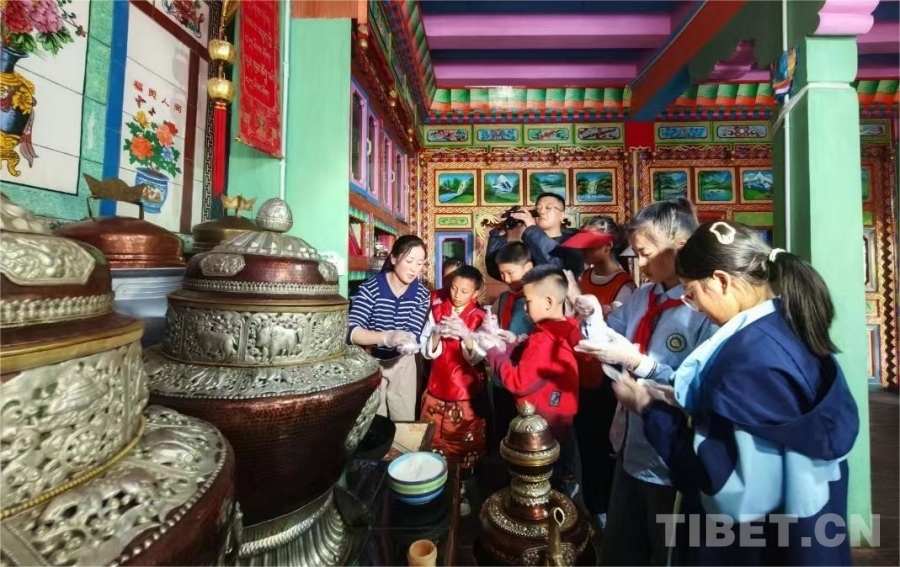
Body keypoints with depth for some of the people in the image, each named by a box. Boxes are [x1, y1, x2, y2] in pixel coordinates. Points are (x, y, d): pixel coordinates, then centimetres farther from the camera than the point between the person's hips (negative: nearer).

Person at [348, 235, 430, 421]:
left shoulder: (422, 295, -9)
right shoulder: (369, 289, -20)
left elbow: (413, 333, -17)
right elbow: (352, 332, -29)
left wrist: (408, 344, -40)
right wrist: (387, 337, -45)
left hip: (403, 364, 3)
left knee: (405, 423, 16)